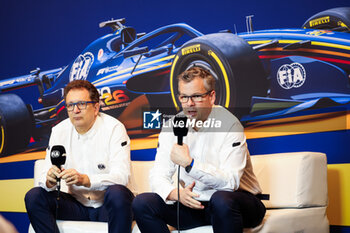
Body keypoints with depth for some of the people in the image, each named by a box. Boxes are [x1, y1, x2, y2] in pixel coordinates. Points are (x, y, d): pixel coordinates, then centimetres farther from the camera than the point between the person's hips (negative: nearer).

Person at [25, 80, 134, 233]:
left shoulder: (114, 128, -11)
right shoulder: (59, 131, 2)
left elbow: (121, 176, -22)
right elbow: (45, 179, 1)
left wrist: (84, 180, -38)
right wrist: (49, 181, -26)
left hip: (107, 206, -4)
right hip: (77, 204, 4)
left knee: (117, 193, -36)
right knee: (34, 196, -15)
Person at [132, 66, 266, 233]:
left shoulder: (229, 124, -16)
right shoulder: (173, 125, 0)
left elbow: (230, 182, -26)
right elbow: (158, 175, -3)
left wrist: (189, 163, -35)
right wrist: (175, 193, -25)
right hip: (194, 202, 5)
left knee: (222, 199, -39)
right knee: (142, 203, -14)